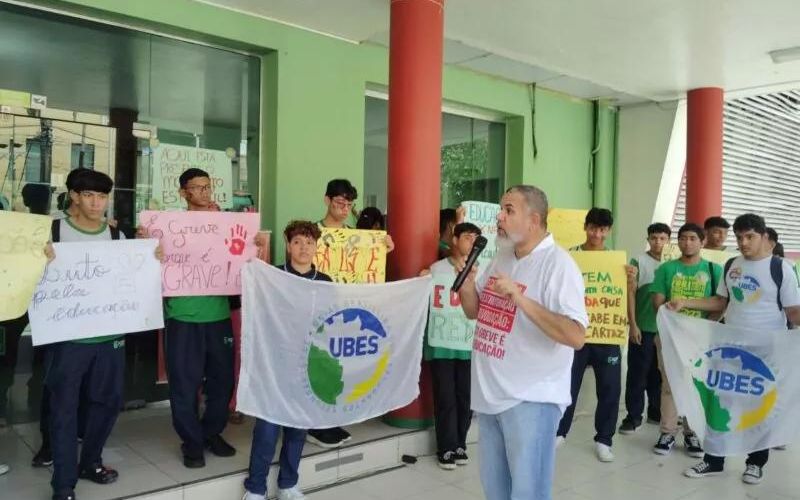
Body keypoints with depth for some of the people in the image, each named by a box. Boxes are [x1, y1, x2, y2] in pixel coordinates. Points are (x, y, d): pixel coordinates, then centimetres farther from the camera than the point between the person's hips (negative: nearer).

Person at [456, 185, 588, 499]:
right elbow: (474, 312, 16)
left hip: (530, 399, -8)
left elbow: (576, 337, -25)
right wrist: (467, 285, -5)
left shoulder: (558, 264, -16)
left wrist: (520, 299, -31)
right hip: (489, 394, 8)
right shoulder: (500, 258, 8)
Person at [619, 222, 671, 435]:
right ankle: (633, 416, 7)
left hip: (666, 328, 3)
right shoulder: (638, 262, -1)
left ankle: (656, 411, 25)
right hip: (643, 328, -3)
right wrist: (633, 325, -10)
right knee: (637, 374, 0)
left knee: (660, 374, 11)